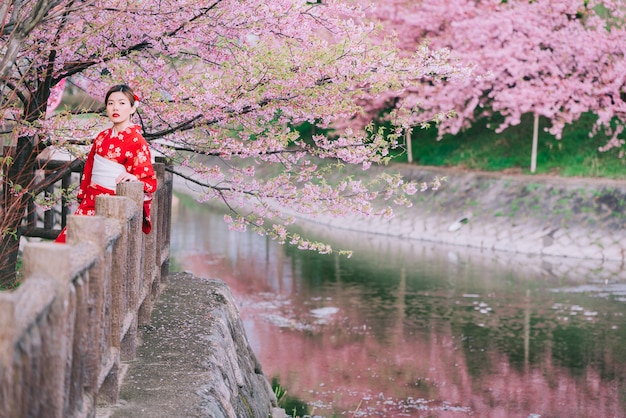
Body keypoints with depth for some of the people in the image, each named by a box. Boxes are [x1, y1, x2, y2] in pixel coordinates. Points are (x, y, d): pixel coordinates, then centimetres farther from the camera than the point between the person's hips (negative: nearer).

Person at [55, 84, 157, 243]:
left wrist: (133, 178, -30)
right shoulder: (102, 137, 13)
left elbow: (149, 182, -10)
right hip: (90, 202, 6)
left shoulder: (137, 141, -7)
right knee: (62, 242, -6)